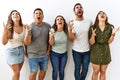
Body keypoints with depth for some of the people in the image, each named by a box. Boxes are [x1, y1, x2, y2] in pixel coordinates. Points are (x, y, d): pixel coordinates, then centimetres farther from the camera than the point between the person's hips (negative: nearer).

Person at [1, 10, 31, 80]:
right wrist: (5, 31, -33)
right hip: (11, 51, -3)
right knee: (17, 72, 0)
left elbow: (26, 43, -9)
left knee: (17, 72, 12)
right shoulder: (8, 27, -16)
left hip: (21, 51, 4)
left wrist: (27, 32, -26)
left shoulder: (24, 27, -8)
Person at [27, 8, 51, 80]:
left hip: (45, 54, 3)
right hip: (33, 55, -3)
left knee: (43, 71, 16)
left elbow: (49, 39, 6)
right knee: (33, 72, 3)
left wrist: (48, 50, 4)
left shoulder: (48, 26, -4)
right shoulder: (30, 27, -12)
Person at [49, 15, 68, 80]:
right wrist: (51, 36, -32)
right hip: (54, 54, -2)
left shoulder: (66, 31, -9)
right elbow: (51, 44, -14)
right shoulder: (53, 30, -15)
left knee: (62, 70, 14)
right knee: (55, 71, 8)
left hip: (64, 54, 2)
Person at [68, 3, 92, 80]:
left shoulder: (89, 21, -3)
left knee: (85, 69, 15)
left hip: (87, 50, 3)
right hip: (76, 51, -2)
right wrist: (70, 30, -33)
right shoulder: (72, 23, -11)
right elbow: (72, 39, -17)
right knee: (77, 68, 12)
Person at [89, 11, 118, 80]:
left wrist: (113, 34, -22)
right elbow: (91, 43, -11)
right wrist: (93, 35, -30)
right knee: (96, 72, 8)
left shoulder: (110, 27, -7)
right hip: (96, 52, -2)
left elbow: (109, 42, -6)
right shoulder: (93, 27, -11)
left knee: (103, 72, 13)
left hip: (105, 52, 2)